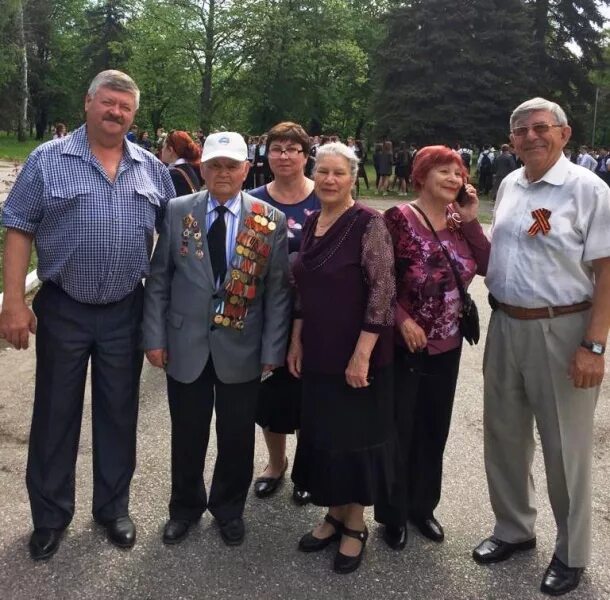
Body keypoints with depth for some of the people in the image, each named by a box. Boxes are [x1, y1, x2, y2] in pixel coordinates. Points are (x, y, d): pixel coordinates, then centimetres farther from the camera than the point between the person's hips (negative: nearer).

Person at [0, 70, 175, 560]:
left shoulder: (151, 168, 5)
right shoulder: (48, 160, -4)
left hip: (126, 311, 2)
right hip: (62, 309, -2)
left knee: (119, 413, 13)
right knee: (55, 414, 10)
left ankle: (113, 507, 31)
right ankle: (50, 515, 27)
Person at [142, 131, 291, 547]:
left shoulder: (271, 221, -4)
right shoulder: (178, 212, -1)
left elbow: (278, 290, -3)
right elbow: (159, 279, 2)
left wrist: (272, 349, -5)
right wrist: (155, 337, -2)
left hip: (241, 349, 0)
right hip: (185, 345, 1)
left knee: (237, 436, 13)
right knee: (187, 435, 14)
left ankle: (230, 508, 37)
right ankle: (185, 507, 38)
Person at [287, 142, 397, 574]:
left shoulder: (369, 223, -14)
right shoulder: (311, 223, 7)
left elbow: (383, 293, -18)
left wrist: (362, 354, -20)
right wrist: (297, 341, 10)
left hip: (357, 354, -6)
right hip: (319, 352, 7)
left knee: (356, 435, 6)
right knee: (323, 432, 15)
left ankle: (356, 525, 24)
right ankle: (336, 513, 33)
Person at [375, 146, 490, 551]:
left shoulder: (460, 222, 4)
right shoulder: (398, 220, -13)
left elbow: (487, 267, -4)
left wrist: (471, 220, -9)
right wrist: (403, 320, -19)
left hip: (447, 345, 6)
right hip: (403, 346, -6)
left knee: (434, 429, 17)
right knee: (398, 430, 7)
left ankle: (422, 506, 36)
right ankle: (393, 514, 25)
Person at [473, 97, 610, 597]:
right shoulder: (508, 186, 8)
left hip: (561, 330, -6)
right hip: (505, 325, 6)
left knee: (565, 445, 7)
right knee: (504, 434, 16)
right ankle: (514, 529, 38)